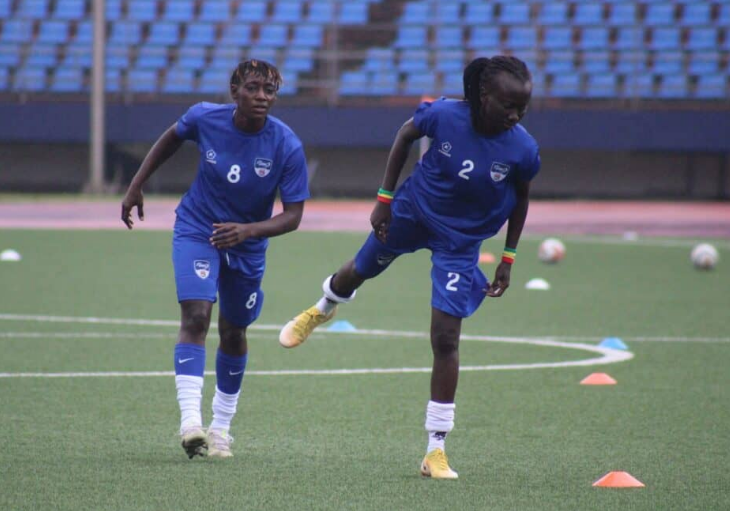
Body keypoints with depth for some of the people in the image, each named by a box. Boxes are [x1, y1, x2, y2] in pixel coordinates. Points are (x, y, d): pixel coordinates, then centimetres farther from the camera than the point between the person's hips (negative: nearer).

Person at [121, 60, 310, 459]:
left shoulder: (288, 147, -22)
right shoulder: (205, 118, -18)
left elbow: (293, 215, -21)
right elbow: (171, 137, 6)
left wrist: (247, 230, -37)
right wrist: (136, 186, 6)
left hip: (247, 244, 1)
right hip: (196, 231, -1)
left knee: (233, 333, 13)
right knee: (196, 317, -21)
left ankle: (221, 426, 33)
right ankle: (190, 421, -30)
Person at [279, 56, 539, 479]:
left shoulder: (522, 150, -25)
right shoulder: (444, 115, -28)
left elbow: (521, 198, -4)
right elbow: (407, 134, -5)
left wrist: (508, 259, -2)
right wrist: (385, 198, -4)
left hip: (461, 241, -1)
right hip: (414, 210, 1)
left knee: (445, 338, -9)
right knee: (360, 270, 27)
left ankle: (437, 450, -2)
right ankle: (323, 310, 66)